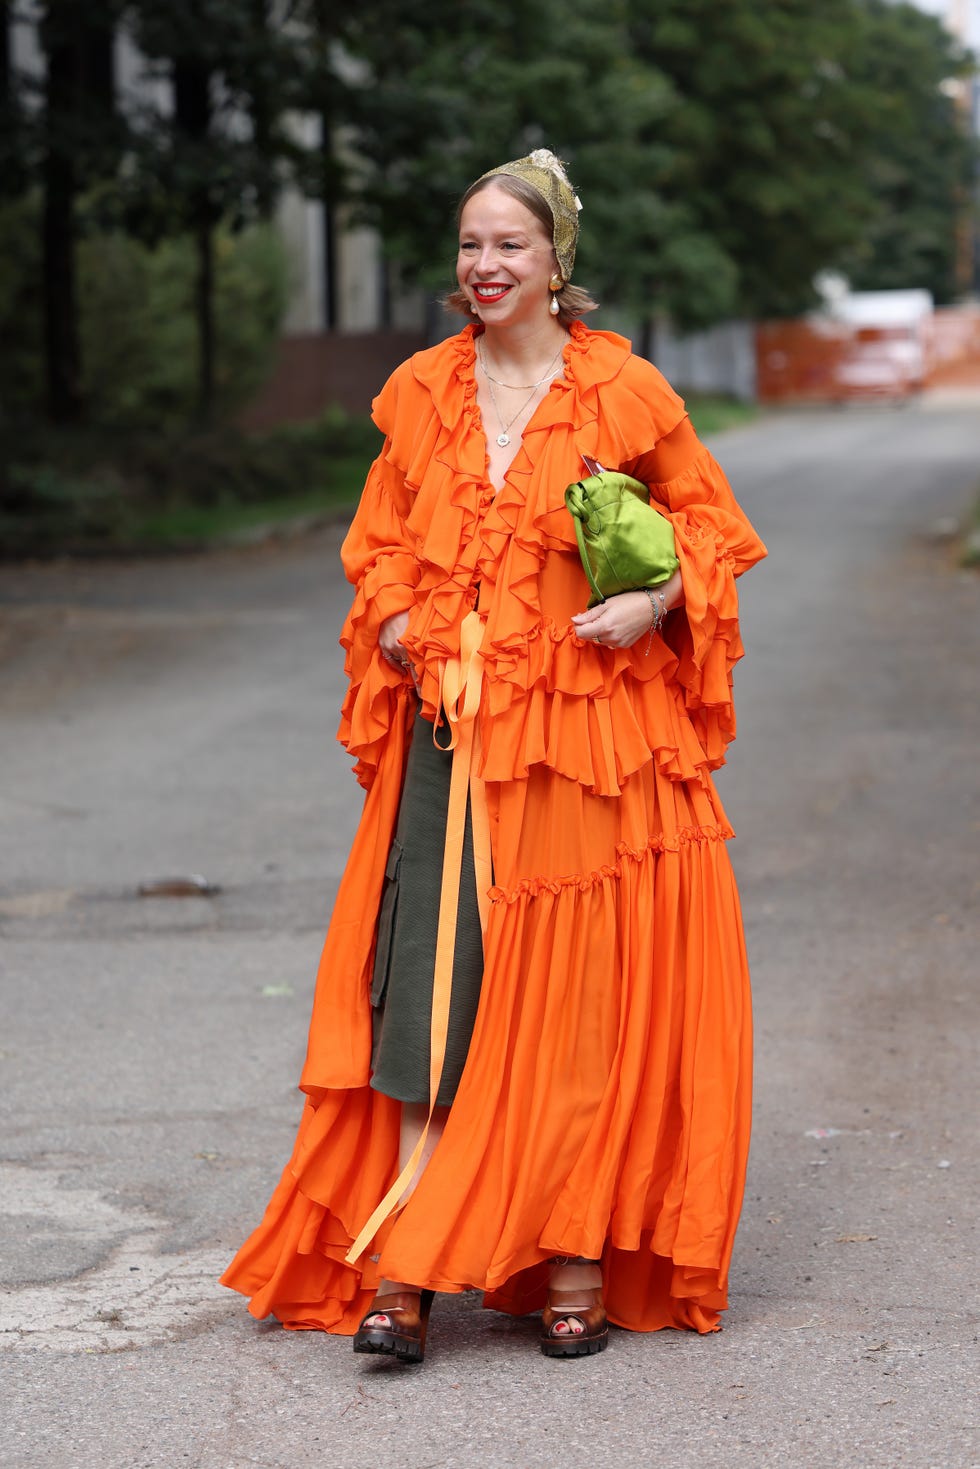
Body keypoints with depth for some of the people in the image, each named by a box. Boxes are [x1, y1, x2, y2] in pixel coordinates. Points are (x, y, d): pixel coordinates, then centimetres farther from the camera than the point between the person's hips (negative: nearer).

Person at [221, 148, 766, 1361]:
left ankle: (578, 1258, 8)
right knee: (429, 983, -5)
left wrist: (653, 601, -12)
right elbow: (380, 544, 19)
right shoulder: (422, 393, 10)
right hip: (450, 726, 3)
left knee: (580, 989, 0)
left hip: (590, 727, -2)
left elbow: (706, 522, 7)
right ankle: (400, 1268, -6)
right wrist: (400, 629, 0)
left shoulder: (621, 390, 0)